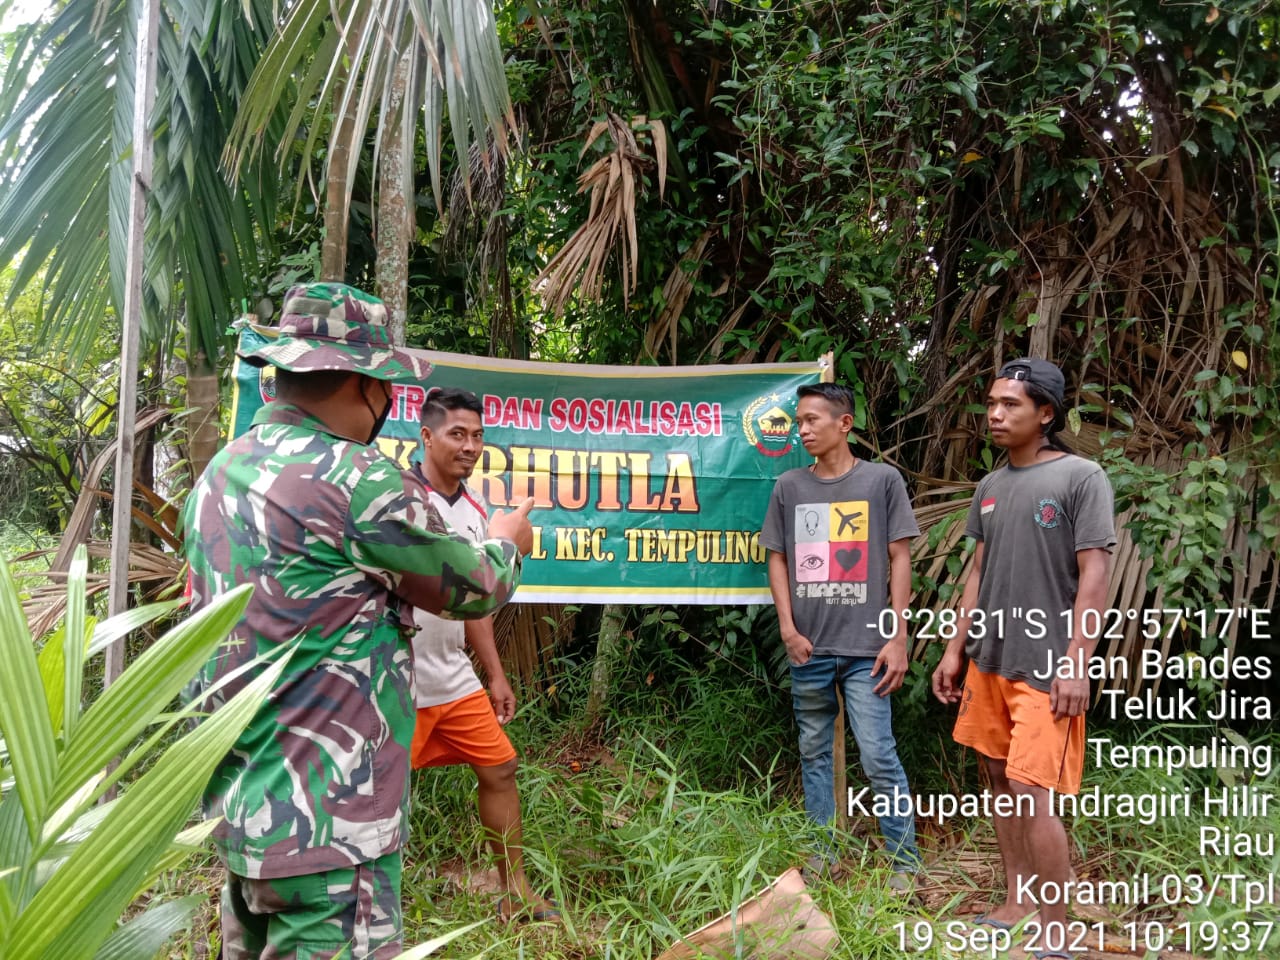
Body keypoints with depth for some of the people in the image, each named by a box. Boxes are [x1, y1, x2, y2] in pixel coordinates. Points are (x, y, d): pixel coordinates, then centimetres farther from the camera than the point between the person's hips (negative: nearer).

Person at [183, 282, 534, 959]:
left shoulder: (218, 475, 8)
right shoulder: (354, 480, -19)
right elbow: (476, 591, -8)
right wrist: (506, 543, 15)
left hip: (235, 802, 9)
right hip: (325, 823, -9)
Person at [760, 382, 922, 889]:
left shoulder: (882, 480, 0)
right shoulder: (789, 487, 8)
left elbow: (899, 559, 0)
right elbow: (777, 559, 11)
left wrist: (898, 638, -4)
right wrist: (788, 627, 0)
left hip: (866, 648, -3)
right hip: (808, 649, 3)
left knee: (878, 756, -3)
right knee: (814, 752, 12)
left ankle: (904, 859, 12)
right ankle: (822, 852, 25)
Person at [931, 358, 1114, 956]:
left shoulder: (1081, 479, -8)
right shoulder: (990, 486, 11)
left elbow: (1094, 578, -11)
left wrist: (1076, 662, -16)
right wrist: (955, 650, 13)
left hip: (1046, 668, -7)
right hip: (989, 661, 7)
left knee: (1031, 792, -9)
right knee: (1001, 782, 12)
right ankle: (1014, 904, 25)